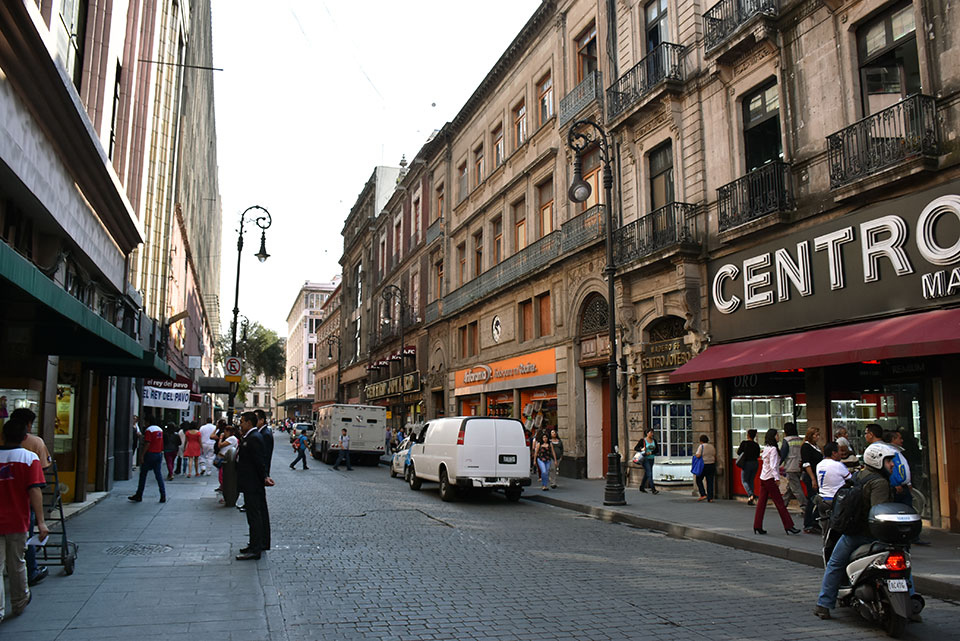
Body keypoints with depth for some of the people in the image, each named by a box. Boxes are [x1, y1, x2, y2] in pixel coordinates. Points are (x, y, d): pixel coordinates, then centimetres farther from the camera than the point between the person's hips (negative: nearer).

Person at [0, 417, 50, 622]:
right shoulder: (30, 458, -9)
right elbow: (35, 491, -16)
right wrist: (40, 521, -17)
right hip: (17, 521, -1)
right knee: (17, 563, 13)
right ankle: (19, 604, 30)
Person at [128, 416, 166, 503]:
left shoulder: (148, 430, -11)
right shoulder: (160, 429, 12)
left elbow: (147, 444, -18)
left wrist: (143, 455, -14)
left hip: (150, 454, -7)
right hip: (159, 454, 7)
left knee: (143, 474, 5)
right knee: (159, 475, 7)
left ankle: (139, 496, 12)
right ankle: (163, 496, 0)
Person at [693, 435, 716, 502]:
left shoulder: (701, 446, -10)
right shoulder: (712, 447, 8)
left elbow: (698, 456, -19)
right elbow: (715, 456, 9)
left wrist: (695, 455, 1)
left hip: (703, 466, -5)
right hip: (712, 465, 5)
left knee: (699, 480, 11)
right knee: (710, 482, 6)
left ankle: (703, 495, 0)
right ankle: (710, 498, 3)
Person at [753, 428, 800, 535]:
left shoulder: (766, 448, 12)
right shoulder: (773, 449, -13)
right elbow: (773, 465, -19)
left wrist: (779, 468, 27)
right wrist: (777, 478, -21)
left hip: (763, 477, 9)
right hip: (770, 478, -8)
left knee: (761, 502, 8)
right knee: (779, 503, -3)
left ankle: (757, 526, 9)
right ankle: (788, 526, 1)